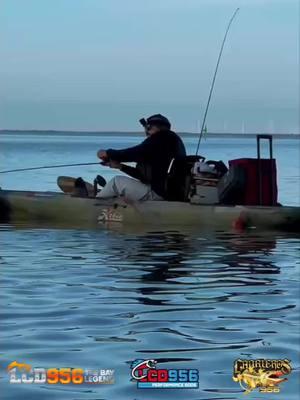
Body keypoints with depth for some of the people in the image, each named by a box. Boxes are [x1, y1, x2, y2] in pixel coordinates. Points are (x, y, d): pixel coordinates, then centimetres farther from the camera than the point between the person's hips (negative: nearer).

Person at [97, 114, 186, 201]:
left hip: (157, 194, -10)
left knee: (117, 181, 1)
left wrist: (108, 153, -4)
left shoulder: (161, 138, -9)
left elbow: (136, 153, -17)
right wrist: (120, 166, 21)